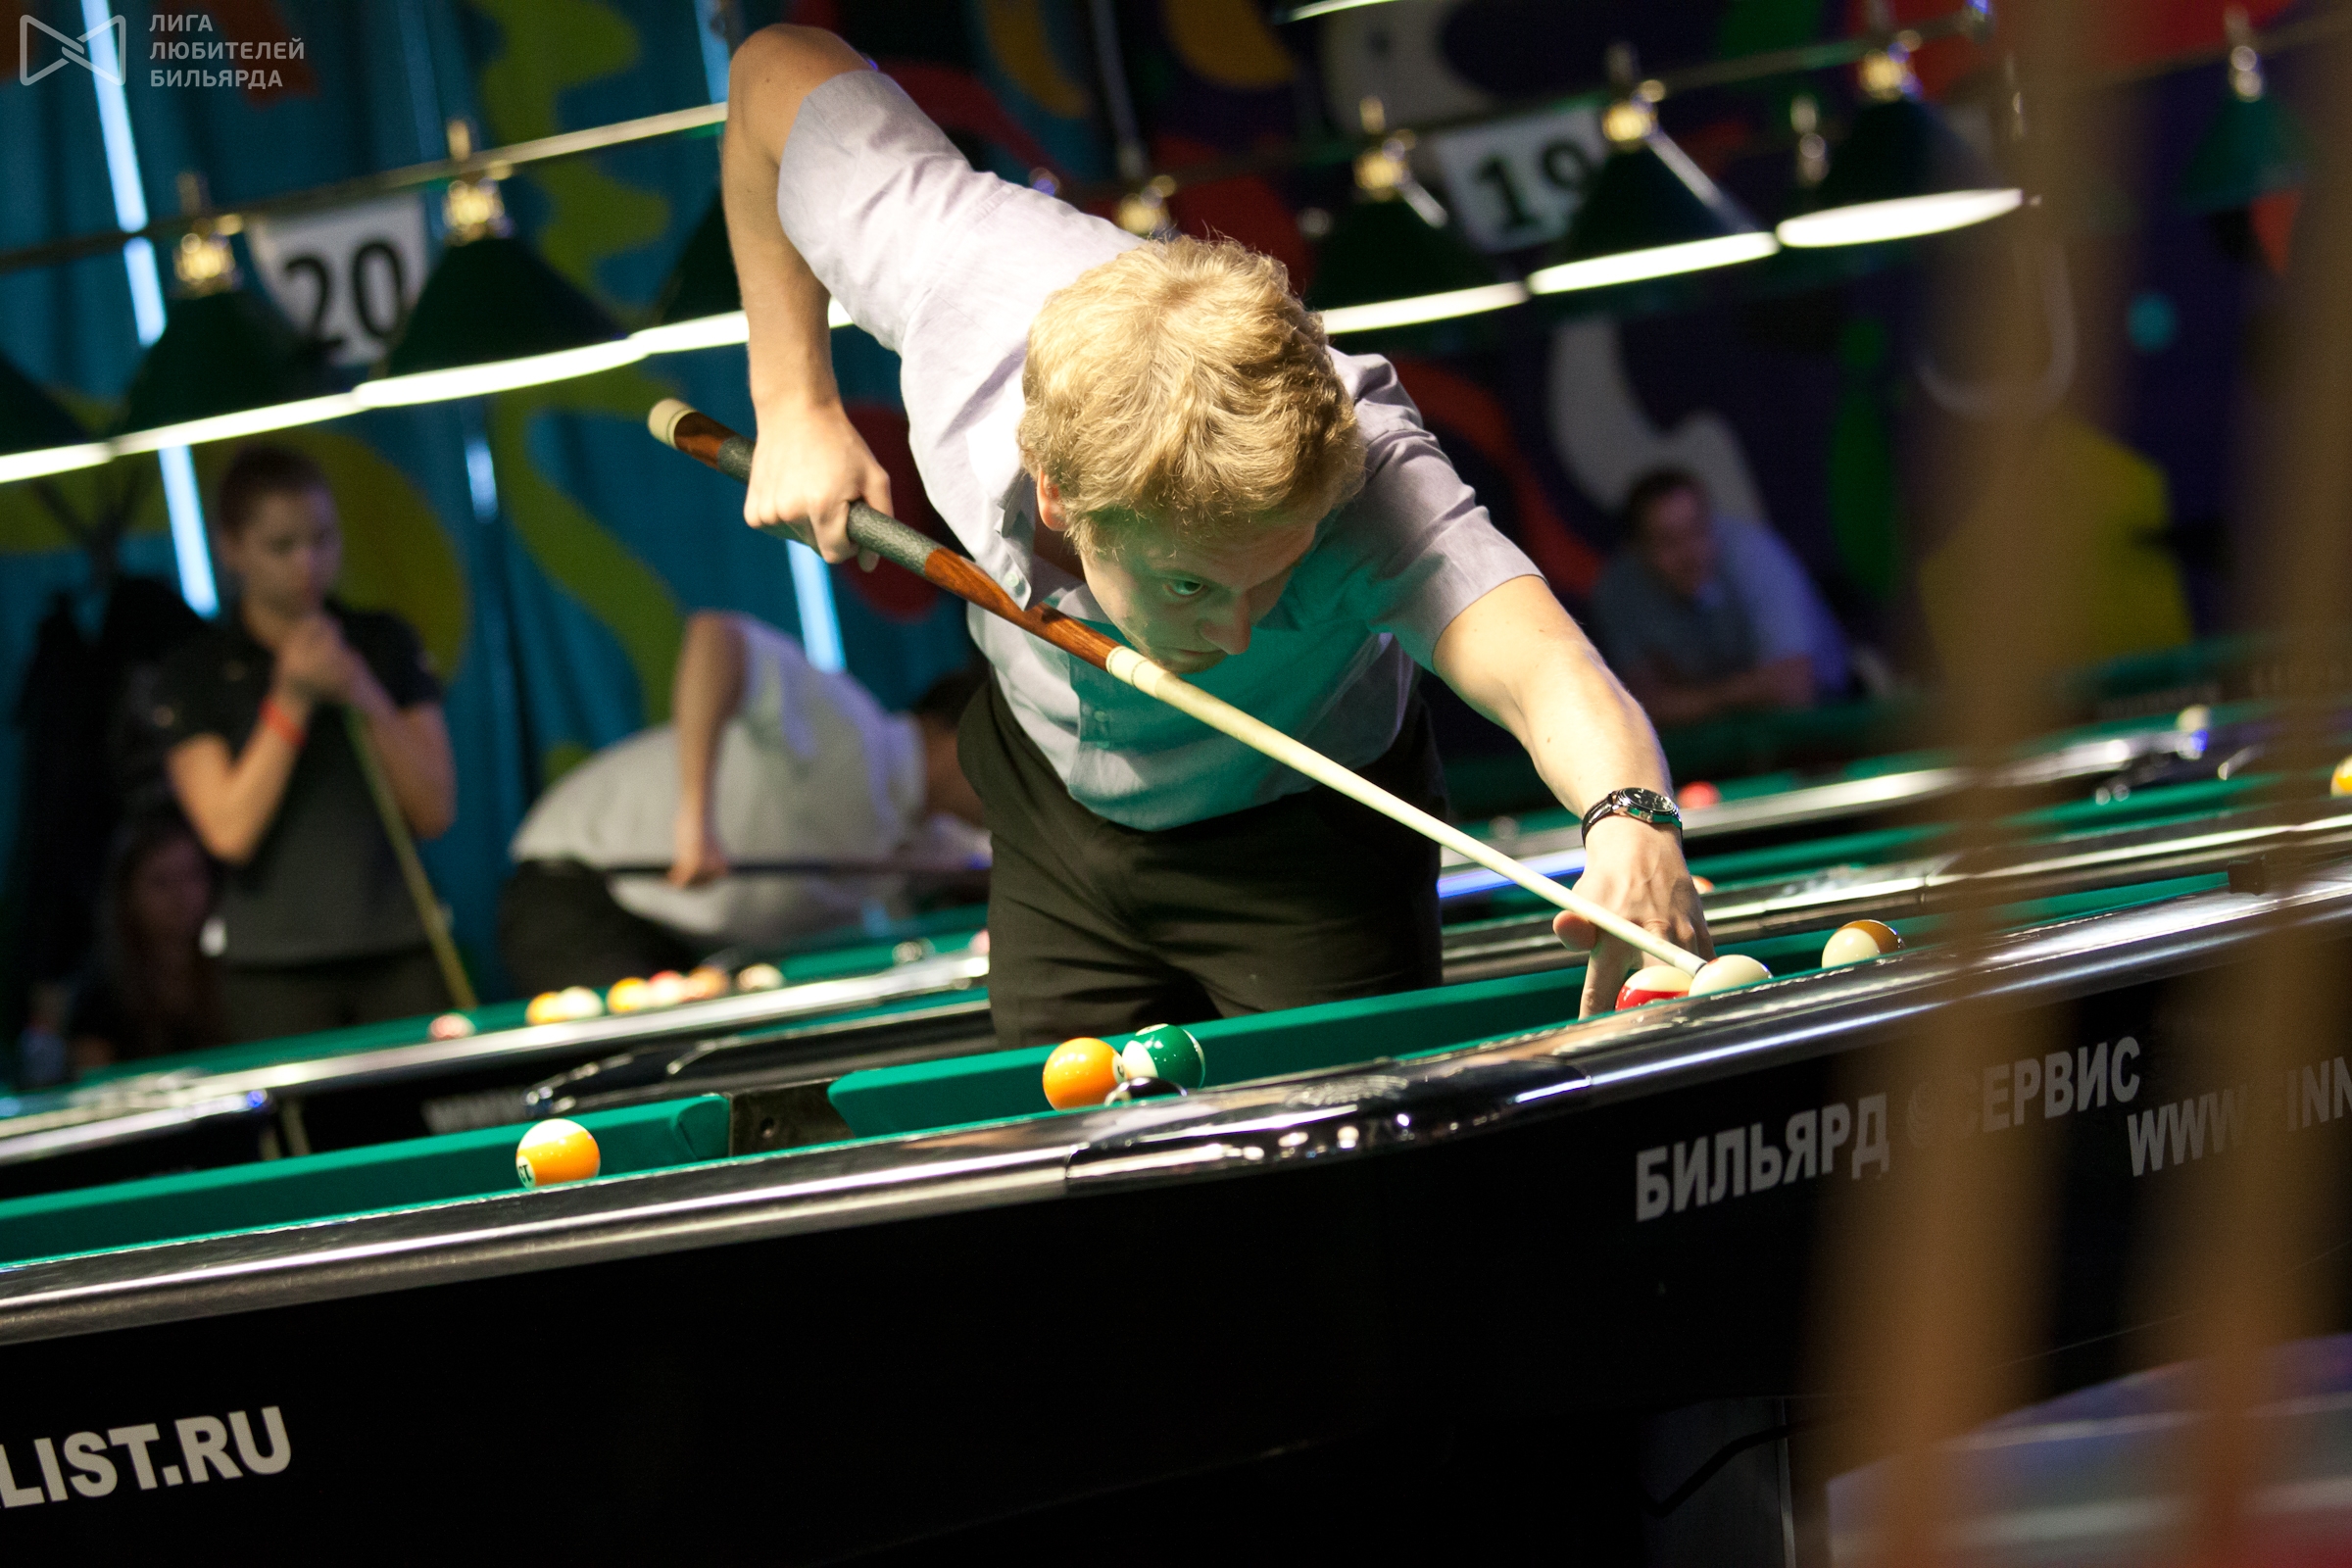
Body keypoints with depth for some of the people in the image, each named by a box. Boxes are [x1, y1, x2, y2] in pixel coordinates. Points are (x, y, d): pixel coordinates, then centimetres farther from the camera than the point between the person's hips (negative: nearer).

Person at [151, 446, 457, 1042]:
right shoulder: (196, 673, 1)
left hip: (400, 953, 2)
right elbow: (230, 833, -9)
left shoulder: (386, 645, 8)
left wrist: (366, 698, -10)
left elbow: (435, 812, 3)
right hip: (276, 968, -2)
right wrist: (289, 701, -14)